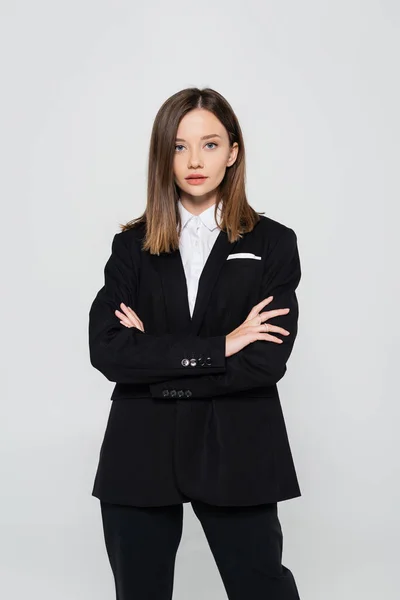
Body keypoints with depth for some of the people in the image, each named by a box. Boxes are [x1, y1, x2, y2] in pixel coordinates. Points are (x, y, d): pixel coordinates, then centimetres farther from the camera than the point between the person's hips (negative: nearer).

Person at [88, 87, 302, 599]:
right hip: (140, 455, 2)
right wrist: (218, 347, -14)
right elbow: (105, 350, -9)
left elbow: (267, 360, -10)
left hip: (236, 455, -2)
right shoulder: (132, 245, 6)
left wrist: (158, 362, -10)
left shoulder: (272, 244, 1)